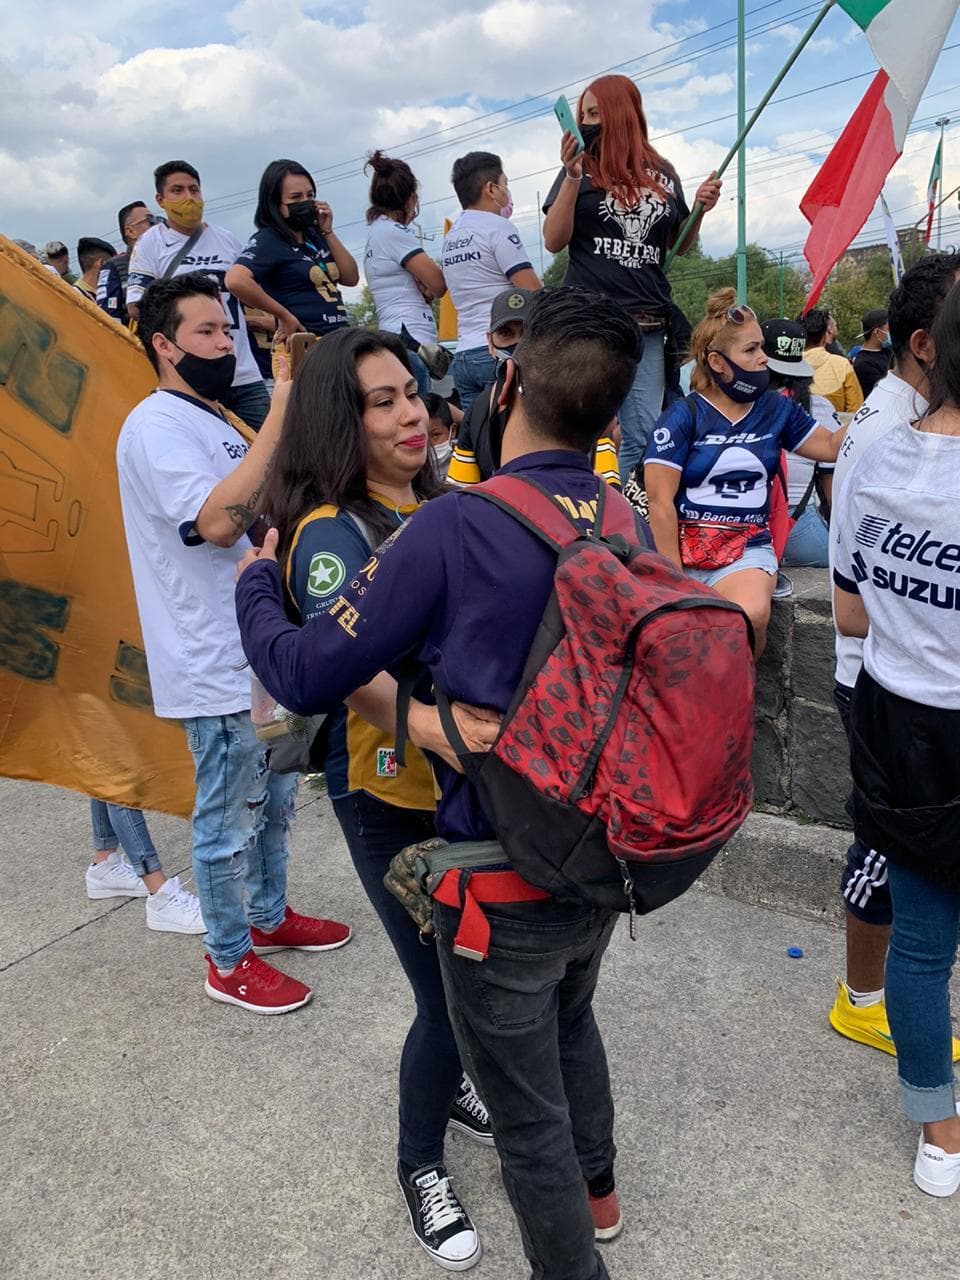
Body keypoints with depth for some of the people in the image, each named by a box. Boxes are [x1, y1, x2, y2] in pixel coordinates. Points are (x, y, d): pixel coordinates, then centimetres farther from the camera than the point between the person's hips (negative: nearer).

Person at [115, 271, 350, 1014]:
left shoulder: (212, 423, 15)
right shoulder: (157, 427, -15)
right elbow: (217, 523, -30)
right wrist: (277, 422, -28)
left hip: (262, 650, 10)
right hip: (216, 666, -10)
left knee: (274, 801, 21)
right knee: (228, 820, 4)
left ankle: (269, 918, 40)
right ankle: (229, 963, 22)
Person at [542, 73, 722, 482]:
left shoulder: (663, 175, 14)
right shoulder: (583, 168, 7)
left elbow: (680, 246, 23)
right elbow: (554, 241, -2)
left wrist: (700, 210, 5)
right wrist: (571, 176, -11)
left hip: (647, 325, 3)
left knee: (643, 439, 2)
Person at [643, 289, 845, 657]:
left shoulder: (776, 410, 12)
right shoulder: (681, 417, -2)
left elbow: (832, 446, 21)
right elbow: (660, 501, -7)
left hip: (747, 548, 3)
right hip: (681, 545, -3)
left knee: (751, 614, -31)